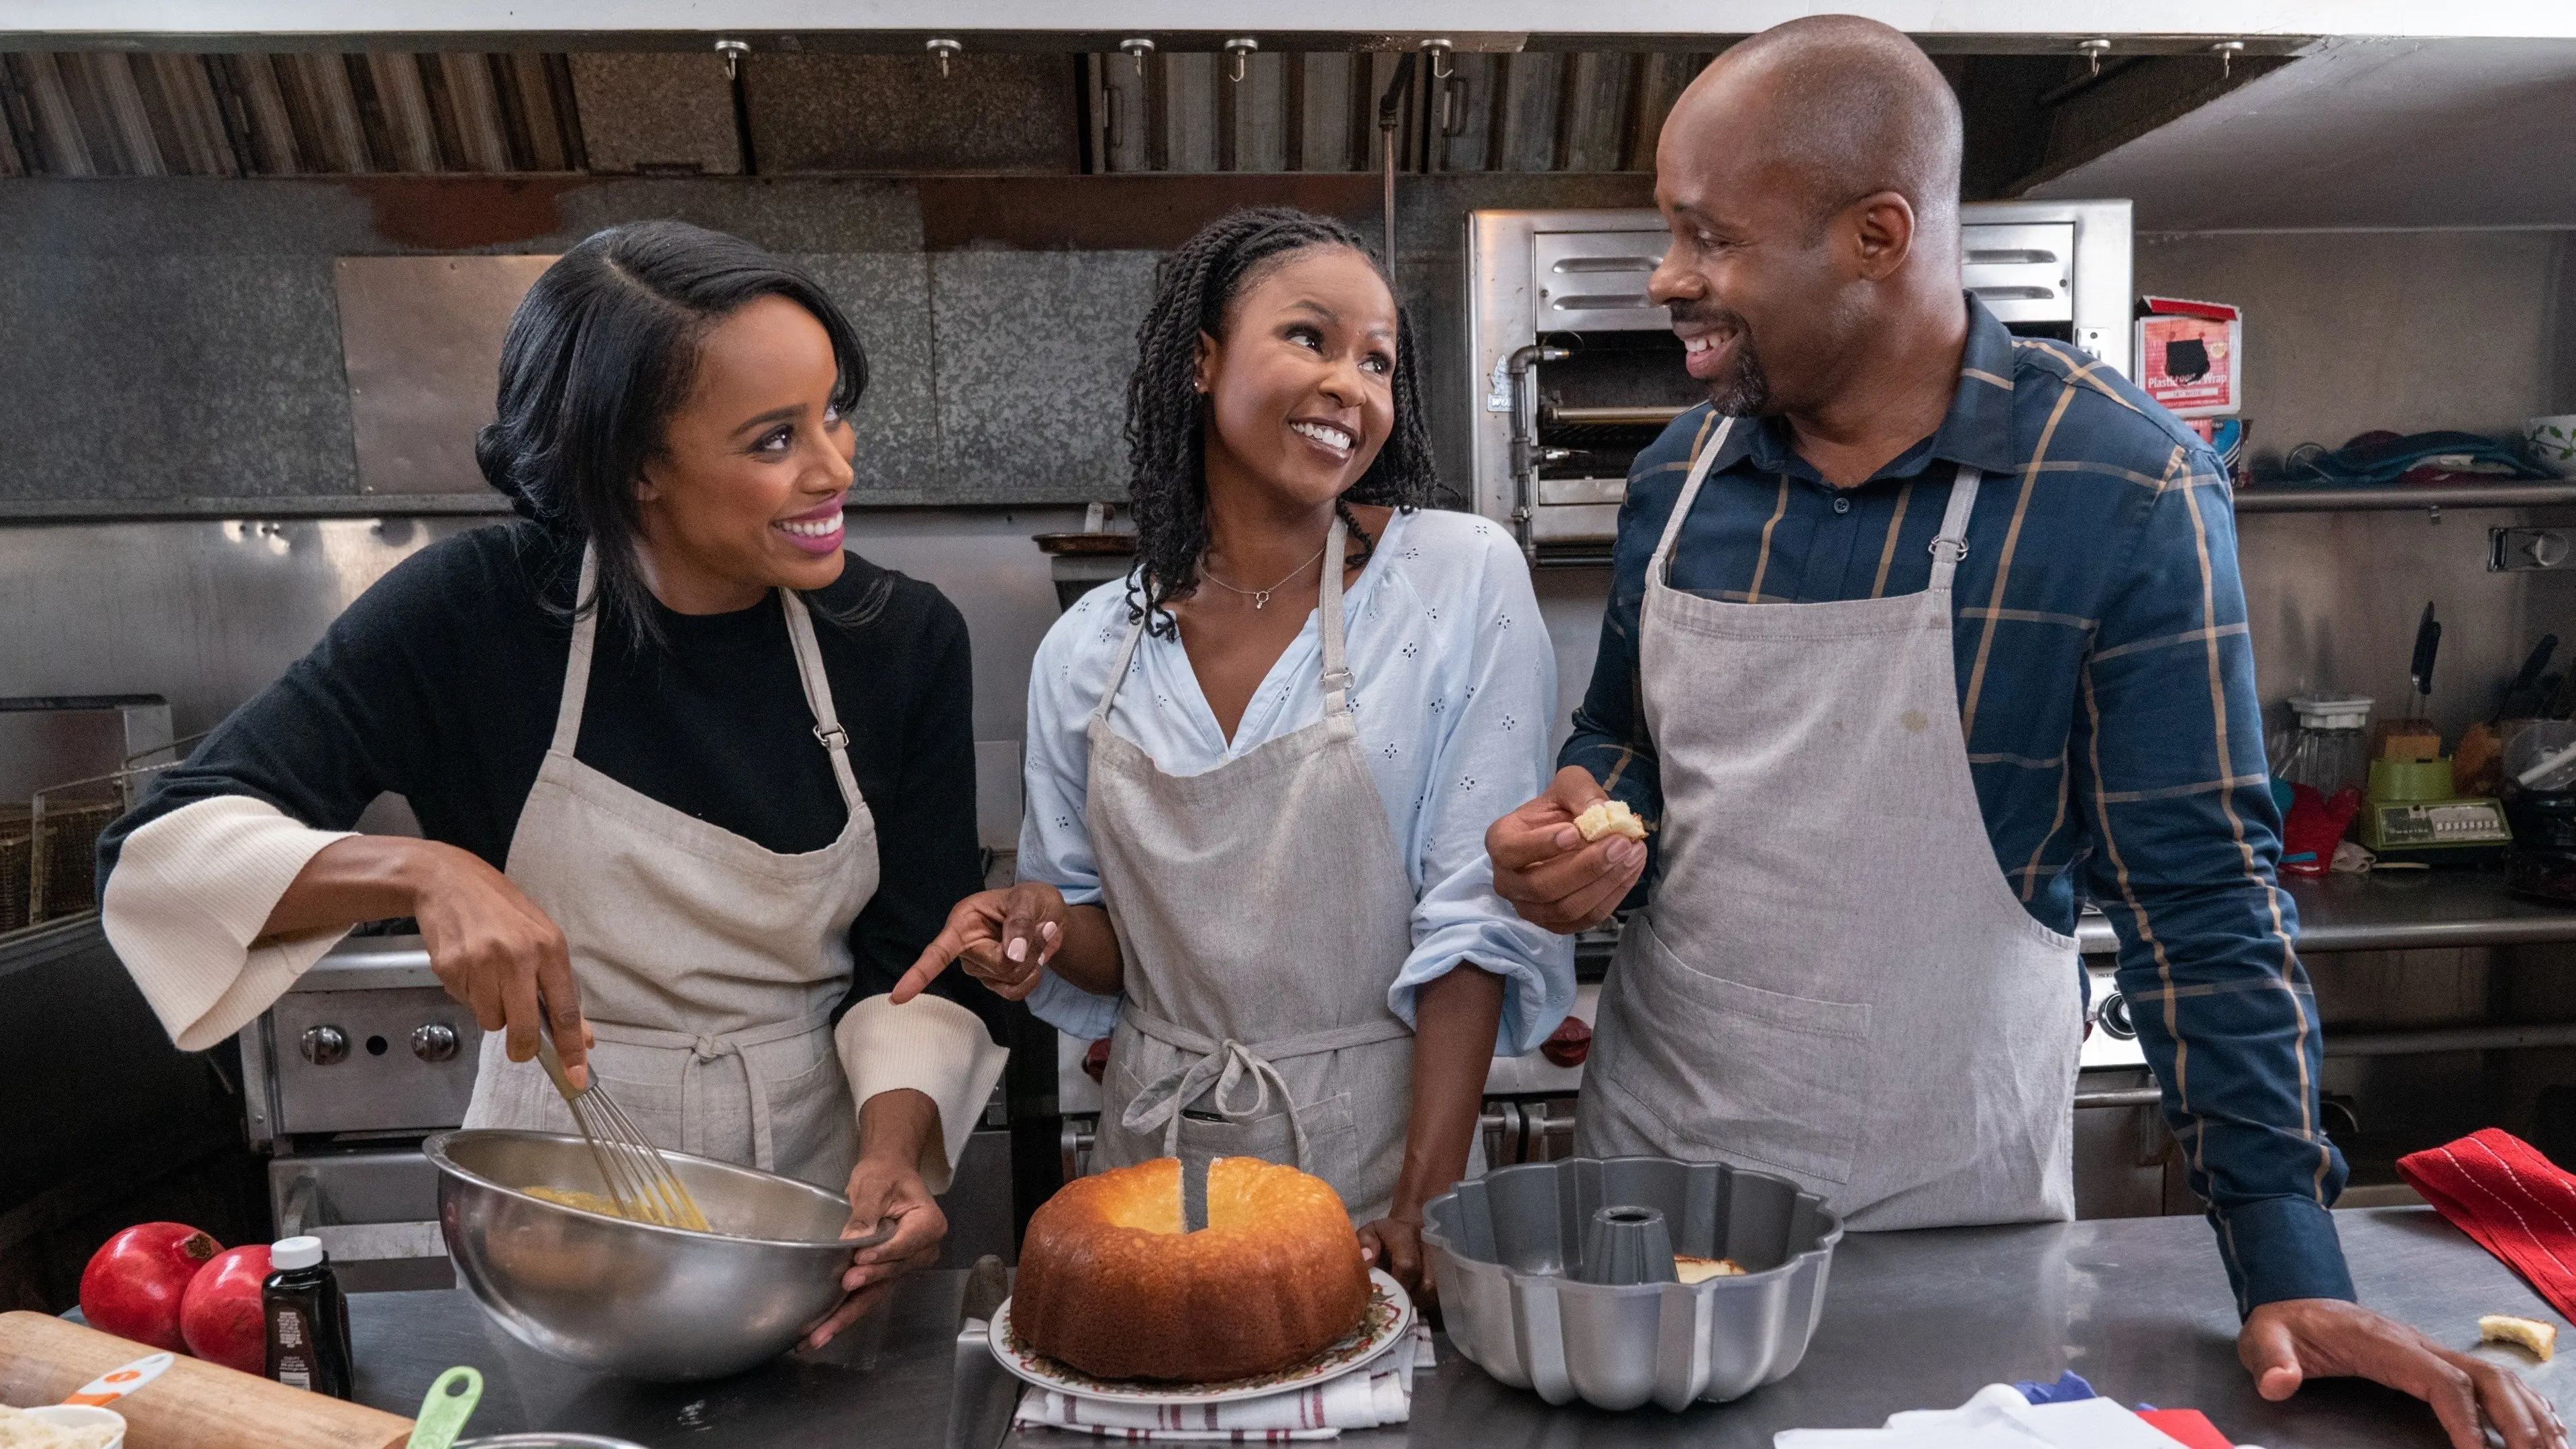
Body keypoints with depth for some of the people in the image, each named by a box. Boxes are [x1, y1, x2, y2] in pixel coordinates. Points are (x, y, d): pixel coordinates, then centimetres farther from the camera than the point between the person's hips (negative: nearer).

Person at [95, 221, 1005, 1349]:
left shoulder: (905, 640, -9)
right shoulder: (474, 614, -15)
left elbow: (915, 960, -6)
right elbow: (163, 849, -15)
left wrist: (895, 1146, -24)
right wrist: (422, 870, -32)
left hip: (827, 1195, 2)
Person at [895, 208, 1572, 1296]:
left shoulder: (1464, 582, -11)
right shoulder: (1088, 649, -2)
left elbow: (1477, 921, -13)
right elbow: (1107, 958, 7)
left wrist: (1426, 1205, -18)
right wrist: (1044, 924, -14)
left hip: (1373, 1153, -2)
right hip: (1156, 1158, 3)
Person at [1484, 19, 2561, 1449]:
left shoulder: (2123, 486, -15)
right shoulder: (1677, 472, -1)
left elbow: (2198, 893, -12)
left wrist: (2289, 1269, -13)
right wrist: (1582, 819, -11)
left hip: (1949, 1209, -4)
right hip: (1651, 1155, 4)